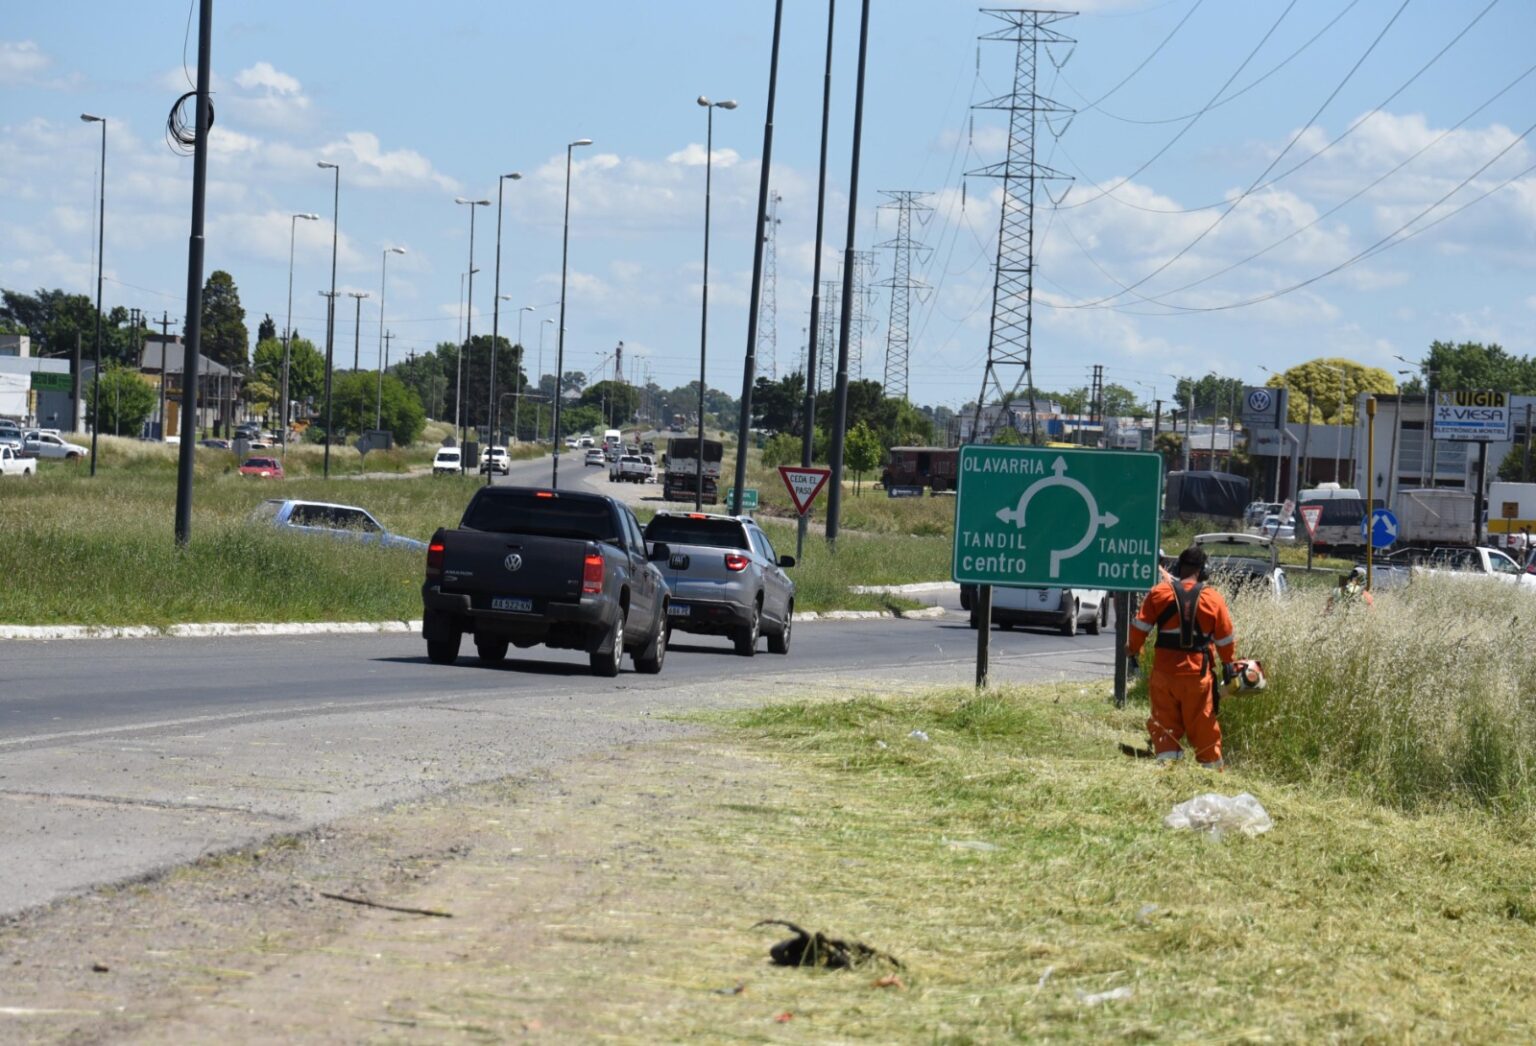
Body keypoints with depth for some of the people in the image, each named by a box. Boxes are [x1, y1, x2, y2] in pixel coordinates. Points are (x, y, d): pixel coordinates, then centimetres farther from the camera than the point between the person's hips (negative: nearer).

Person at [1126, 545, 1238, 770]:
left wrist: (1133, 650, 18)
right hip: (1198, 674, 0)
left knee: (1165, 721, 6)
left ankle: (1167, 762, -4)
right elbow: (1226, 637, 6)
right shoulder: (1213, 599, -1)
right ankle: (1211, 766, 15)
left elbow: (1140, 626, 1)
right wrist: (1229, 665, 19)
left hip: (1164, 670, 0)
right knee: (1203, 724, 8)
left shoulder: (1159, 593, -1)